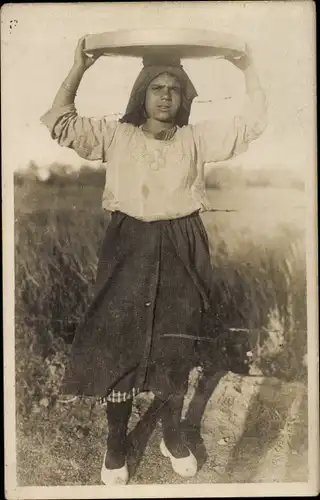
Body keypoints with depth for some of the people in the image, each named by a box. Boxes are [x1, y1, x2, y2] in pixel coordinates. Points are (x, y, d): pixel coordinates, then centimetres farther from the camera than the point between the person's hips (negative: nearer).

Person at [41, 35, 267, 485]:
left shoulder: (196, 139, 4)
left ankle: (172, 435, 34)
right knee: (117, 348, 5)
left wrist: (248, 68, 0)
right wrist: (79, 68, -8)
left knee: (177, 349, 12)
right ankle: (116, 442, 26)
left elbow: (254, 123, 4)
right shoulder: (116, 135, 1)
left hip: (181, 252, 2)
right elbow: (59, 122, -5)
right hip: (128, 249, -1)